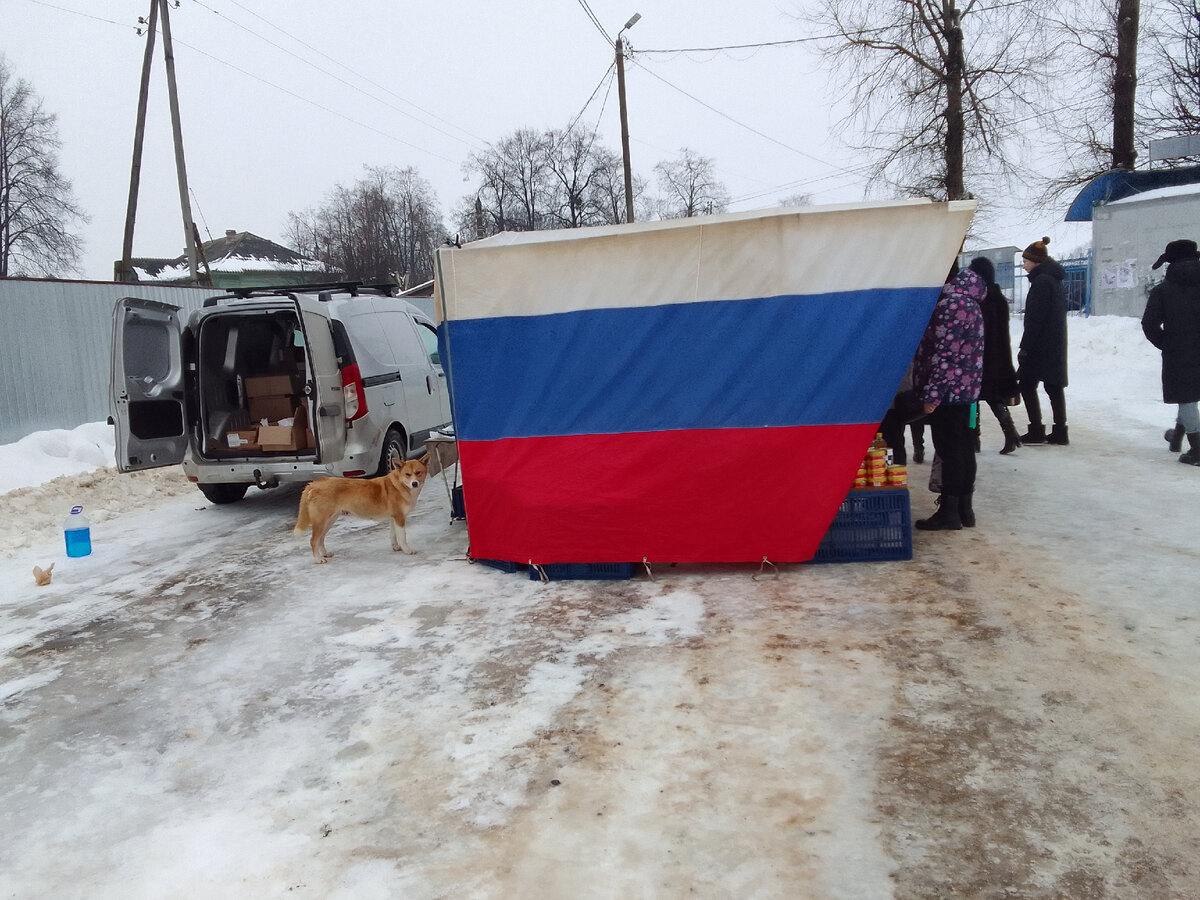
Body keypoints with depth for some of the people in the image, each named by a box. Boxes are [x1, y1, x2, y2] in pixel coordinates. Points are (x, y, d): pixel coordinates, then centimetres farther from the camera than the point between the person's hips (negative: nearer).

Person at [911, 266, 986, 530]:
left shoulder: (950, 304, -15)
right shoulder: (972, 305, 16)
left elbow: (944, 353, -20)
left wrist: (932, 393, -19)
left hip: (948, 389, -9)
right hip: (966, 389, 9)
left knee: (949, 451, -5)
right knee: (964, 449, 12)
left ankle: (949, 512, 0)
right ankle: (964, 508, 18)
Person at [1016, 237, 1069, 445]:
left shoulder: (1041, 281, -14)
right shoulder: (1056, 280, 16)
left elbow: (1035, 318, -18)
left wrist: (1025, 347, -16)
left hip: (1041, 346, -9)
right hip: (1056, 346, 9)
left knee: (1026, 384, -3)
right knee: (1054, 387, 9)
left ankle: (1036, 431, -3)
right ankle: (1060, 432, 11)